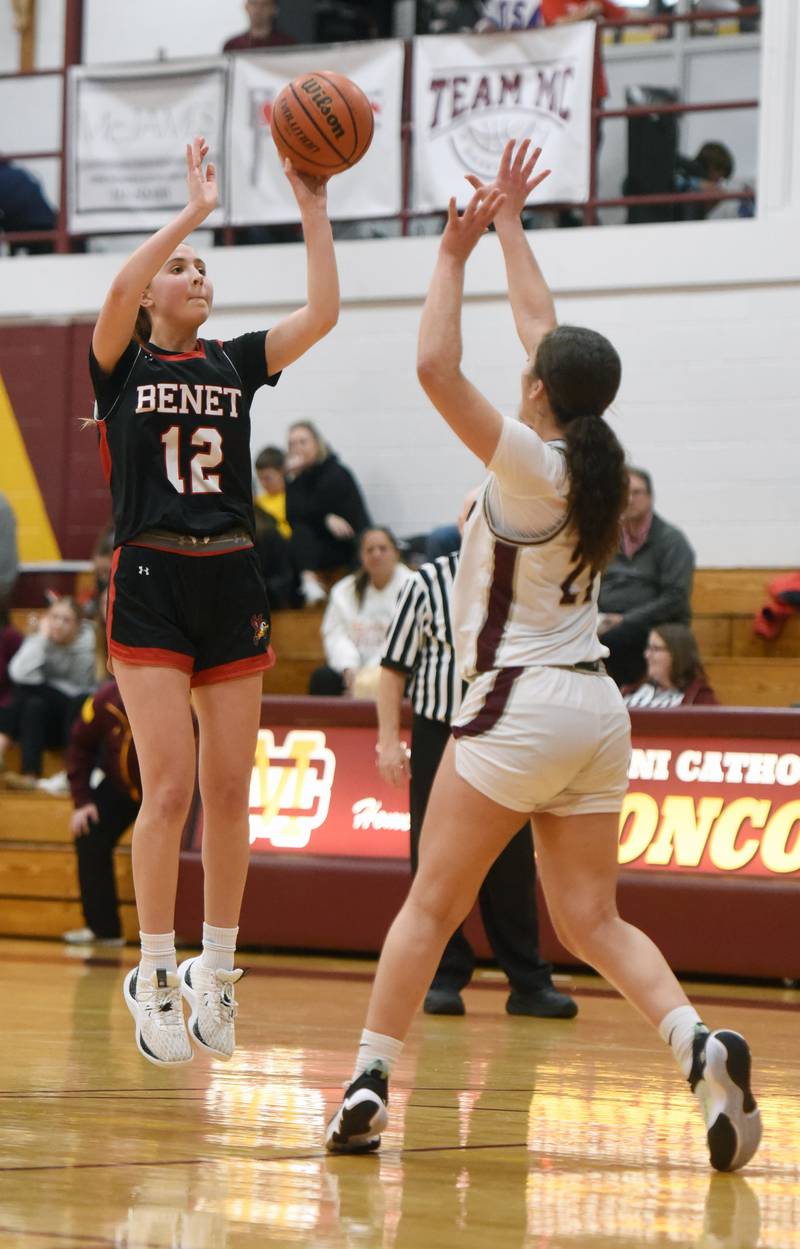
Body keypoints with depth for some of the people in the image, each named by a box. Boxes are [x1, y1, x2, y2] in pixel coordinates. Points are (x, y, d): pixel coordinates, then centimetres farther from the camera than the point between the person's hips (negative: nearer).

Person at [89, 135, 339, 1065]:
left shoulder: (236, 364, 11)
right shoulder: (121, 364, 1)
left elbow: (322, 313, -1)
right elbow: (117, 293, -21)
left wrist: (313, 211, -8)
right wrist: (193, 211, -18)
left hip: (232, 585, 4)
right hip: (150, 583, -4)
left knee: (230, 790, 4)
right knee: (169, 789, -10)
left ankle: (216, 970, 15)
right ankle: (154, 977, -1)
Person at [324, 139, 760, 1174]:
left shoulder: (528, 462, -12)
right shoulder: (590, 459, 7)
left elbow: (436, 368, -19)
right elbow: (545, 333, 20)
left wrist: (456, 253, -9)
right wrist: (509, 225, 29)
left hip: (520, 705, -7)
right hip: (595, 708, 7)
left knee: (430, 906, 1)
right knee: (592, 923, 6)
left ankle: (369, 1086, -1)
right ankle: (701, 1049, -16)